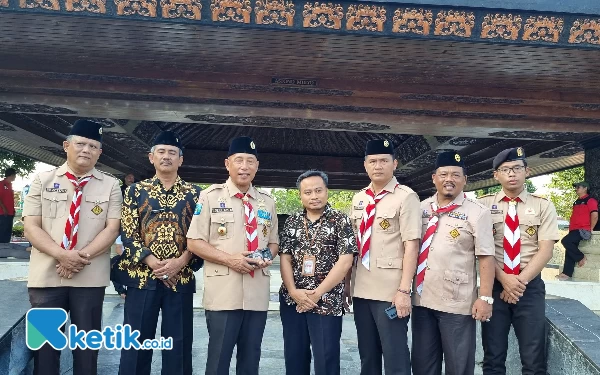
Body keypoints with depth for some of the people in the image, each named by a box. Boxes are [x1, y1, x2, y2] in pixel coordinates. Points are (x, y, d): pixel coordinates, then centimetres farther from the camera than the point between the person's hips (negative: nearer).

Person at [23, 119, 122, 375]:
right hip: (46, 274, 1)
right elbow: (31, 227, -1)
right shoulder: (42, 181, 6)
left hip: (90, 277, 0)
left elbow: (112, 228, -3)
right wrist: (62, 255, -16)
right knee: (44, 343, 10)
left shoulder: (110, 185, 4)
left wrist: (82, 256, -16)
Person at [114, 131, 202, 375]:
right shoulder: (136, 190, 6)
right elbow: (127, 232, -1)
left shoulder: (194, 194, 6)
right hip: (141, 276, 0)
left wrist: (179, 262, -13)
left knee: (179, 342, 8)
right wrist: (153, 262, -13)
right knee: (136, 341, 7)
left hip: (181, 278, 0)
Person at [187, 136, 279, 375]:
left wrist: (267, 257, -5)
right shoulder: (211, 196, -1)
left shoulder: (267, 202, 11)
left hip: (258, 293, 4)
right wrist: (230, 259, -15)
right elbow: (194, 242, -3)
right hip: (223, 293, -3)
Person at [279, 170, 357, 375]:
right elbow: (285, 258, 6)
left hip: (327, 303, -3)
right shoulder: (292, 222, 8)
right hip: (291, 301, 4)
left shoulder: (340, 221, -3)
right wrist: (293, 291, -9)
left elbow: (345, 261, -10)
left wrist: (317, 294, -13)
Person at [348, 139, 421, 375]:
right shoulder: (358, 199, 11)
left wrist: (404, 290, -19)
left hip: (390, 291, -6)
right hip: (361, 290, 6)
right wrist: (348, 284, 13)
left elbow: (411, 245, -13)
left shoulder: (406, 197, -7)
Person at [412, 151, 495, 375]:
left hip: (457, 303, -4)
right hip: (422, 298, 4)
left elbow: (486, 258, -9)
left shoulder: (476, 213, -7)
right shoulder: (421, 208, 7)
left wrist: (485, 298, -14)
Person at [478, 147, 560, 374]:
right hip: (494, 286, 0)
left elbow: (545, 250, -4)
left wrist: (520, 281, -13)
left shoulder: (543, 206, 4)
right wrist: (504, 279, -14)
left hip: (531, 287, 0)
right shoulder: (484, 205, 3)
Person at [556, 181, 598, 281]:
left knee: (565, 241, -26)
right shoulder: (576, 202, 21)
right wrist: (570, 229, 15)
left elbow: (595, 215, -13)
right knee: (569, 250, 0)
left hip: (582, 230, -8)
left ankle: (581, 257, -6)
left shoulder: (590, 200, -4)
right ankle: (567, 273, 0)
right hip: (574, 230, 8)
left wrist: (590, 230, -10)